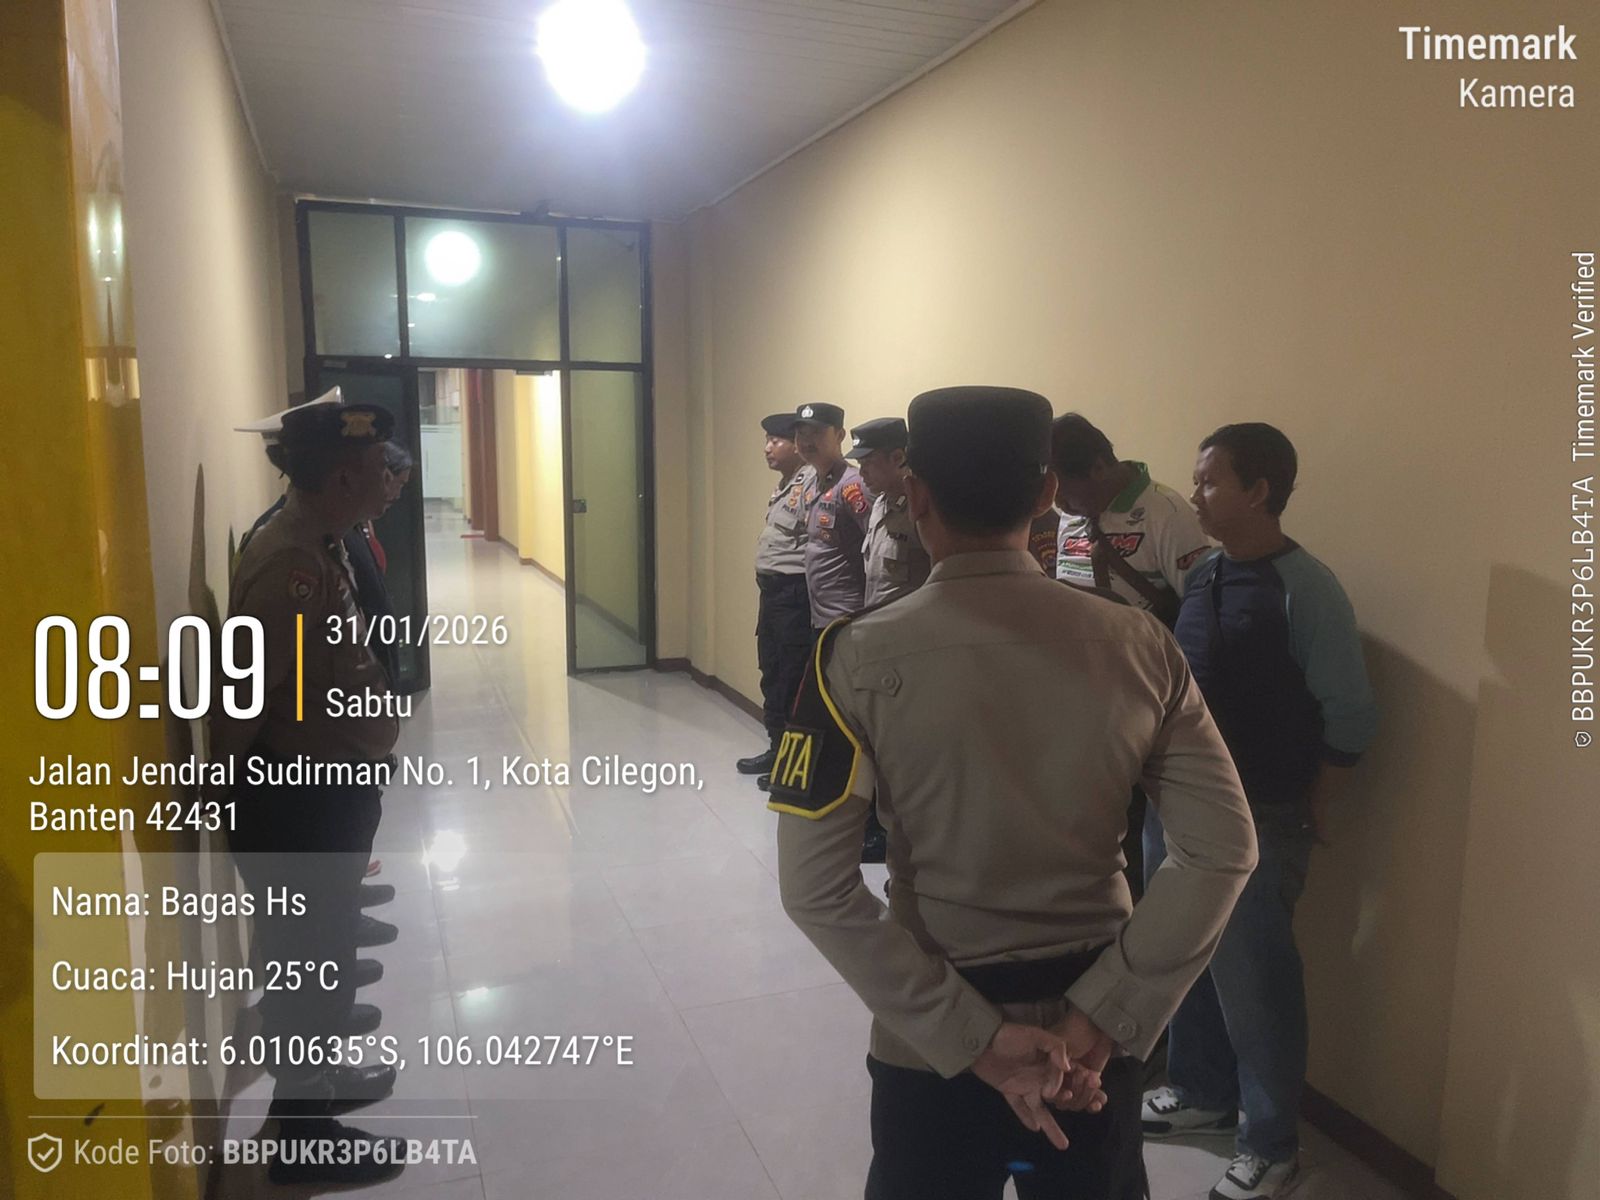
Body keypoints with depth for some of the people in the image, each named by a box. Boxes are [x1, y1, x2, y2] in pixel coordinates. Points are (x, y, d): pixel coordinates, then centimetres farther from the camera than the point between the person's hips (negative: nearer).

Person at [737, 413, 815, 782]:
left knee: (792, 679, -2)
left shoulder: (811, 483, -16)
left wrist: (802, 592, -20)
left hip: (794, 593, -10)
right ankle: (777, 748, 30)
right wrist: (768, 589, 18)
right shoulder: (785, 485, 16)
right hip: (772, 590, 10)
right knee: (771, 674, 17)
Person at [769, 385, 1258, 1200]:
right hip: (1089, 1041, 2)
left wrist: (971, 1037, -15)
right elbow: (1225, 849, -9)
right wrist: (1102, 1015, -10)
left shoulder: (859, 658, -16)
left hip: (932, 1040, -2)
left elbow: (815, 885, -18)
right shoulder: (1141, 646, -8)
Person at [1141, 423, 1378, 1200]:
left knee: (1251, 984, 7)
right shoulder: (1202, 576, 5)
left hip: (1253, 823, -7)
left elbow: (1349, 718, -15)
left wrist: (1302, 816, -7)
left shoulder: (1304, 588, -16)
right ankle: (1202, 1093, 42)